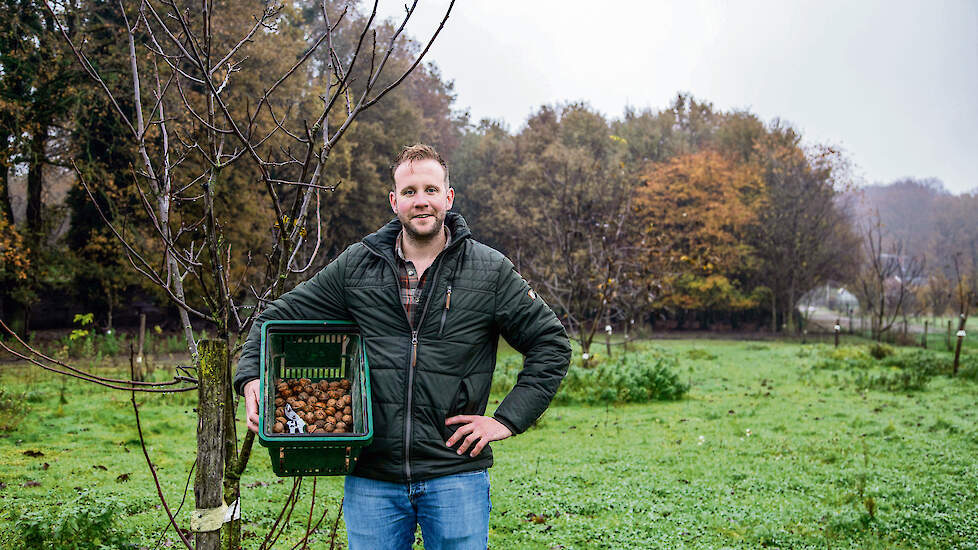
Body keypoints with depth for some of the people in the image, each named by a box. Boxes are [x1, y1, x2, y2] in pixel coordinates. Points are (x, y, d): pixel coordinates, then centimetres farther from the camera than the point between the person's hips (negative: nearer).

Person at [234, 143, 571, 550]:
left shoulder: (490, 272, 0)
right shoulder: (355, 266, 4)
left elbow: (551, 343, 6)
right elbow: (278, 317, 12)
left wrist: (507, 419, -1)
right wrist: (251, 378, -6)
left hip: (455, 474, -1)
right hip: (371, 478, 1)